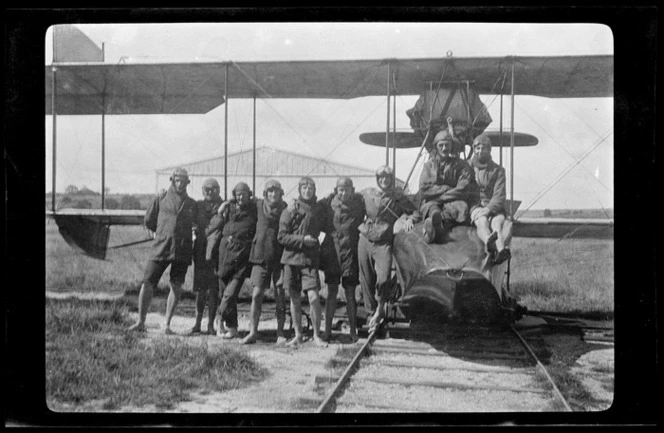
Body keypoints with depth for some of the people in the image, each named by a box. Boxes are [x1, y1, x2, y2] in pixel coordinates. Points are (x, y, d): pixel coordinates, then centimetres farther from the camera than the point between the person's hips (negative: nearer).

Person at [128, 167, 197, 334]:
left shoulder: (191, 204, 13)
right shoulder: (160, 199, 7)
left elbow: (196, 226, 20)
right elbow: (148, 221, 13)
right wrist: (162, 232, 11)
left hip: (182, 250, 1)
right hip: (160, 247, -1)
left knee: (176, 287, -2)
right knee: (147, 284, -3)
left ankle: (167, 325, 7)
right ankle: (141, 322, 10)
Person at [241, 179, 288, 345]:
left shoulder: (286, 209, -1)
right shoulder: (259, 205, 4)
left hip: (279, 256, -1)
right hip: (261, 256, 1)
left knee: (280, 297, 2)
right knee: (256, 295, -3)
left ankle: (280, 333, 10)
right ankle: (253, 332, 3)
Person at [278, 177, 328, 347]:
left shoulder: (319, 210, 5)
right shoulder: (290, 210, -2)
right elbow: (281, 237, -4)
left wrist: (313, 240, 6)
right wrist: (302, 240, -13)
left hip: (310, 258, 0)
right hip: (292, 257, 0)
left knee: (313, 297, -11)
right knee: (295, 299, 6)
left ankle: (317, 336, 1)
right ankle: (298, 335, 18)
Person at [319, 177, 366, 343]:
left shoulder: (359, 202, -2)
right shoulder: (328, 202, 0)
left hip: (350, 252, 0)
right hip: (332, 250, 1)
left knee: (350, 293, 5)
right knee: (332, 292, 3)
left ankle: (353, 330, 14)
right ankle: (327, 329, 9)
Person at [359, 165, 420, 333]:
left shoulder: (398, 197, 1)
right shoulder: (366, 194, 5)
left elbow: (416, 212, 4)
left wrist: (409, 220, -16)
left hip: (384, 243, -2)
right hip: (365, 241, 3)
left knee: (384, 278, -19)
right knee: (366, 280, 8)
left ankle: (380, 309, 3)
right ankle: (371, 312, 25)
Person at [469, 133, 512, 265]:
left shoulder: (498, 170, 14)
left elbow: (499, 196, 1)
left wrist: (489, 209, -20)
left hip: (492, 207, 1)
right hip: (474, 205, -1)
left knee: (497, 221, -35)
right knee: (482, 221, -37)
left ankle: (500, 250, -65)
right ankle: (490, 242, -72)